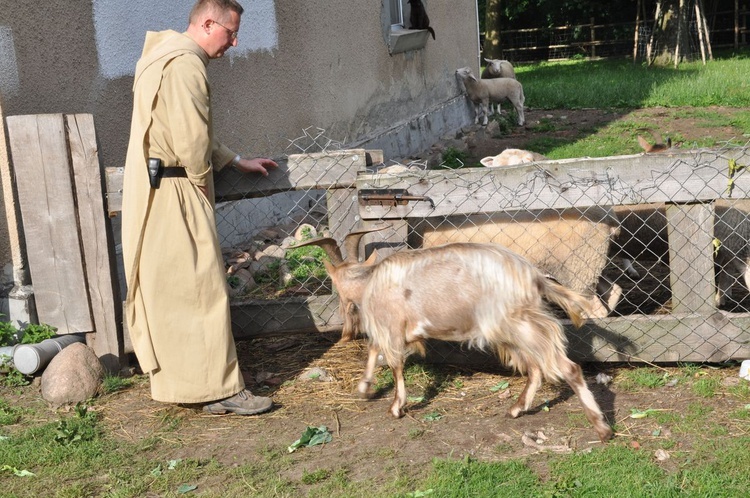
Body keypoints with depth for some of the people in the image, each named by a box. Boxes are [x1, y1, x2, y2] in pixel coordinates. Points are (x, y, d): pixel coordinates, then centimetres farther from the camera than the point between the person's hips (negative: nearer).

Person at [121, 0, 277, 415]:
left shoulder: (170, 57, 19)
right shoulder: (185, 63, -16)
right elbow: (191, 139, -23)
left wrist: (238, 162, 24)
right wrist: (203, 185, -9)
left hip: (155, 195, 11)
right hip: (173, 194, -11)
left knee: (168, 291, 15)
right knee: (200, 289, -6)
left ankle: (175, 379, 25)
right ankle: (220, 389, 0)